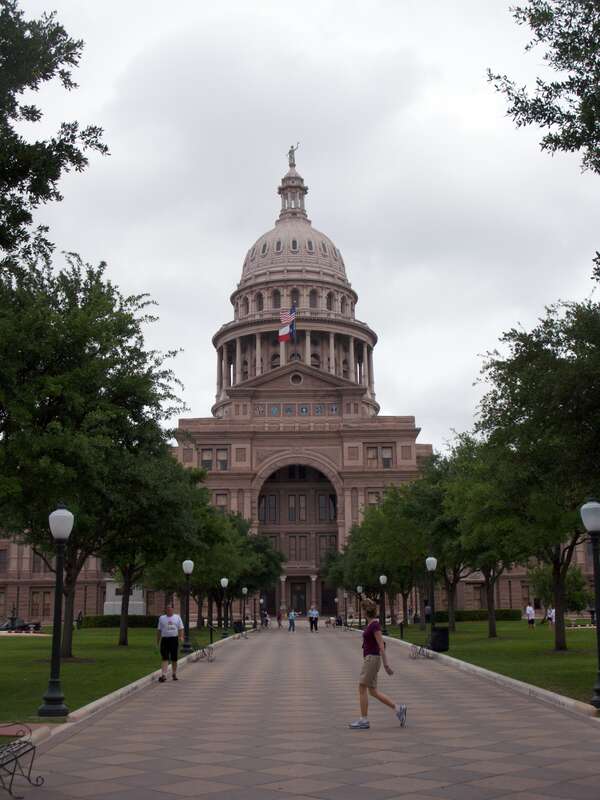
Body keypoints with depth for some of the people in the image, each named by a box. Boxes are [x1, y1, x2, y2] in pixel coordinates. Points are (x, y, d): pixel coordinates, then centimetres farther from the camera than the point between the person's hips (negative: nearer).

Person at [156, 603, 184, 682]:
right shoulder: (161, 618, 8)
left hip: (174, 639, 1)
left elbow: (181, 628, 6)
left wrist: (181, 636, -10)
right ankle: (163, 675, -12)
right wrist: (158, 640, 10)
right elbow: (159, 630, 11)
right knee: (165, 658, -7)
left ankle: (174, 674, 21)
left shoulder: (177, 617, 8)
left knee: (174, 659, 8)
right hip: (165, 639, -1)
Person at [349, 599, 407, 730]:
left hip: (372, 659, -9)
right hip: (369, 659, 9)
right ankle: (398, 708, 12)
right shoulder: (371, 623, 13)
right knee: (373, 692, 10)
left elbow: (381, 646, -18)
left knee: (362, 689, -5)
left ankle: (364, 720, 1)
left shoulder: (375, 625, -15)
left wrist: (386, 665, -18)